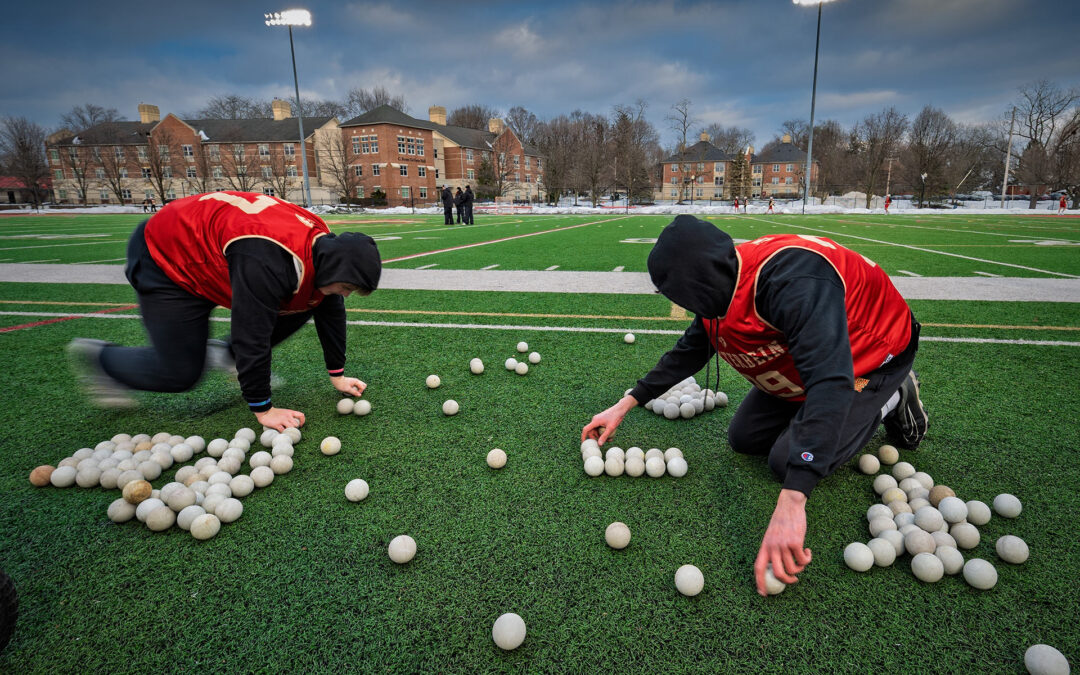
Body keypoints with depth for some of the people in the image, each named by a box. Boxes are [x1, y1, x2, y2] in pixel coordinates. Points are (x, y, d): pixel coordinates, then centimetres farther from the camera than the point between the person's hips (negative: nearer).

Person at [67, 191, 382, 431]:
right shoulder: (269, 260, -40)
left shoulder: (323, 244, -13)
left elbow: (331, 311, -1)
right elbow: (253, 334, -36)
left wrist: (337, 374, 4)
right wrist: (263, 409, -27)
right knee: (179, 374, -7)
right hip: (165, 257, -8)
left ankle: (229, 354, 12)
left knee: (301, 306, -4)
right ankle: (96, 357, 20)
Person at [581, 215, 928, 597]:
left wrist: (791, 502, -57)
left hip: (873, 356, -7)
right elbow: (688, 353, 3)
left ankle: (892, 398, 6)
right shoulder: (718, 288, -13)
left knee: (787, 461, -15)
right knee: (743, 439, 4)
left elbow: (831, 380, -50)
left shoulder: (792, 279, -41)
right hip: (806, 359, 7)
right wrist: (625, 406, 0)